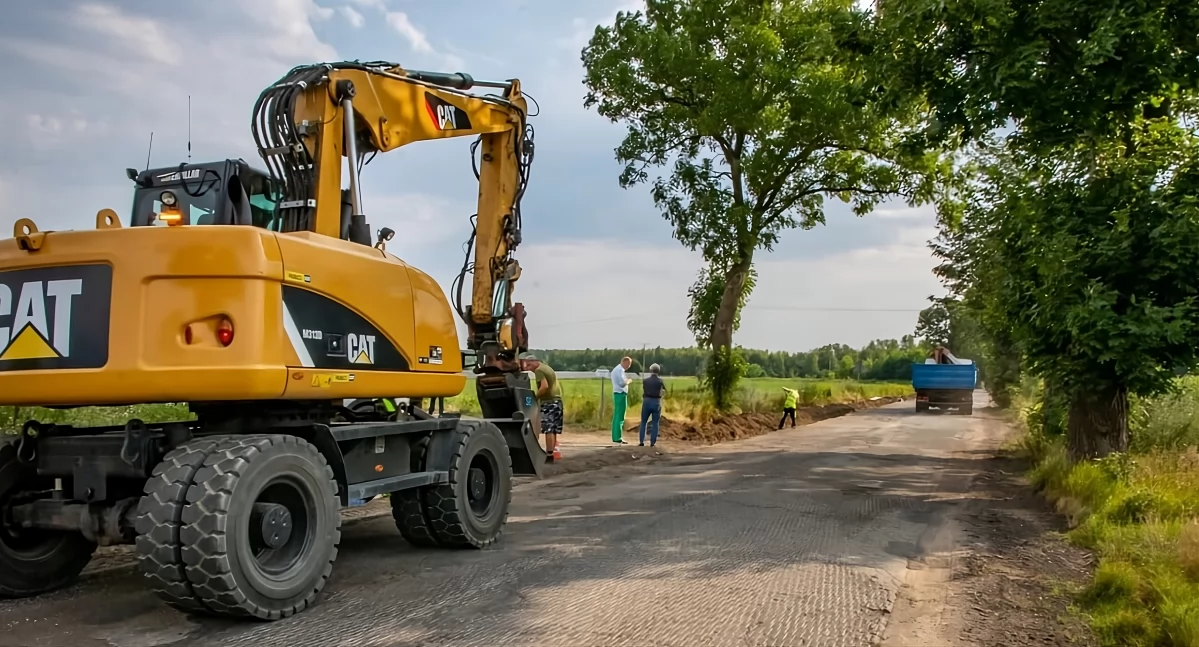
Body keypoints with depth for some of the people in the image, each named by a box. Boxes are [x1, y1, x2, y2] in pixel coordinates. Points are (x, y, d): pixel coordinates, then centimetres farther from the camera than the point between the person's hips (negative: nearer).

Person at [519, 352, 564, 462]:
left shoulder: (539, 370, -10)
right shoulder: (546, 367, 20)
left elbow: (544, 386, -23)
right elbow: (557, 385, 24)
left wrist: (535, 398, -14)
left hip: (548, 401, -9)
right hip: (557, 400, 10)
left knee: (548, 429, -9)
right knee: (553, 429, 13)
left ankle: (549, 455, -12)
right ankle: (553, 451, 17)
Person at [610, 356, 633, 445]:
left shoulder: (616, 369, 19)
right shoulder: (620, 370, -14)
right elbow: (622, 383, -22)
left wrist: (626, 381, 11)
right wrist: (628, 381, -6)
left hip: (617, 394, 10)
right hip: (621, 394, -10)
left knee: (616, 416, 12)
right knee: (620, 417, -8)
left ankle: (615, 437, 16)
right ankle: (618, 438, -8)